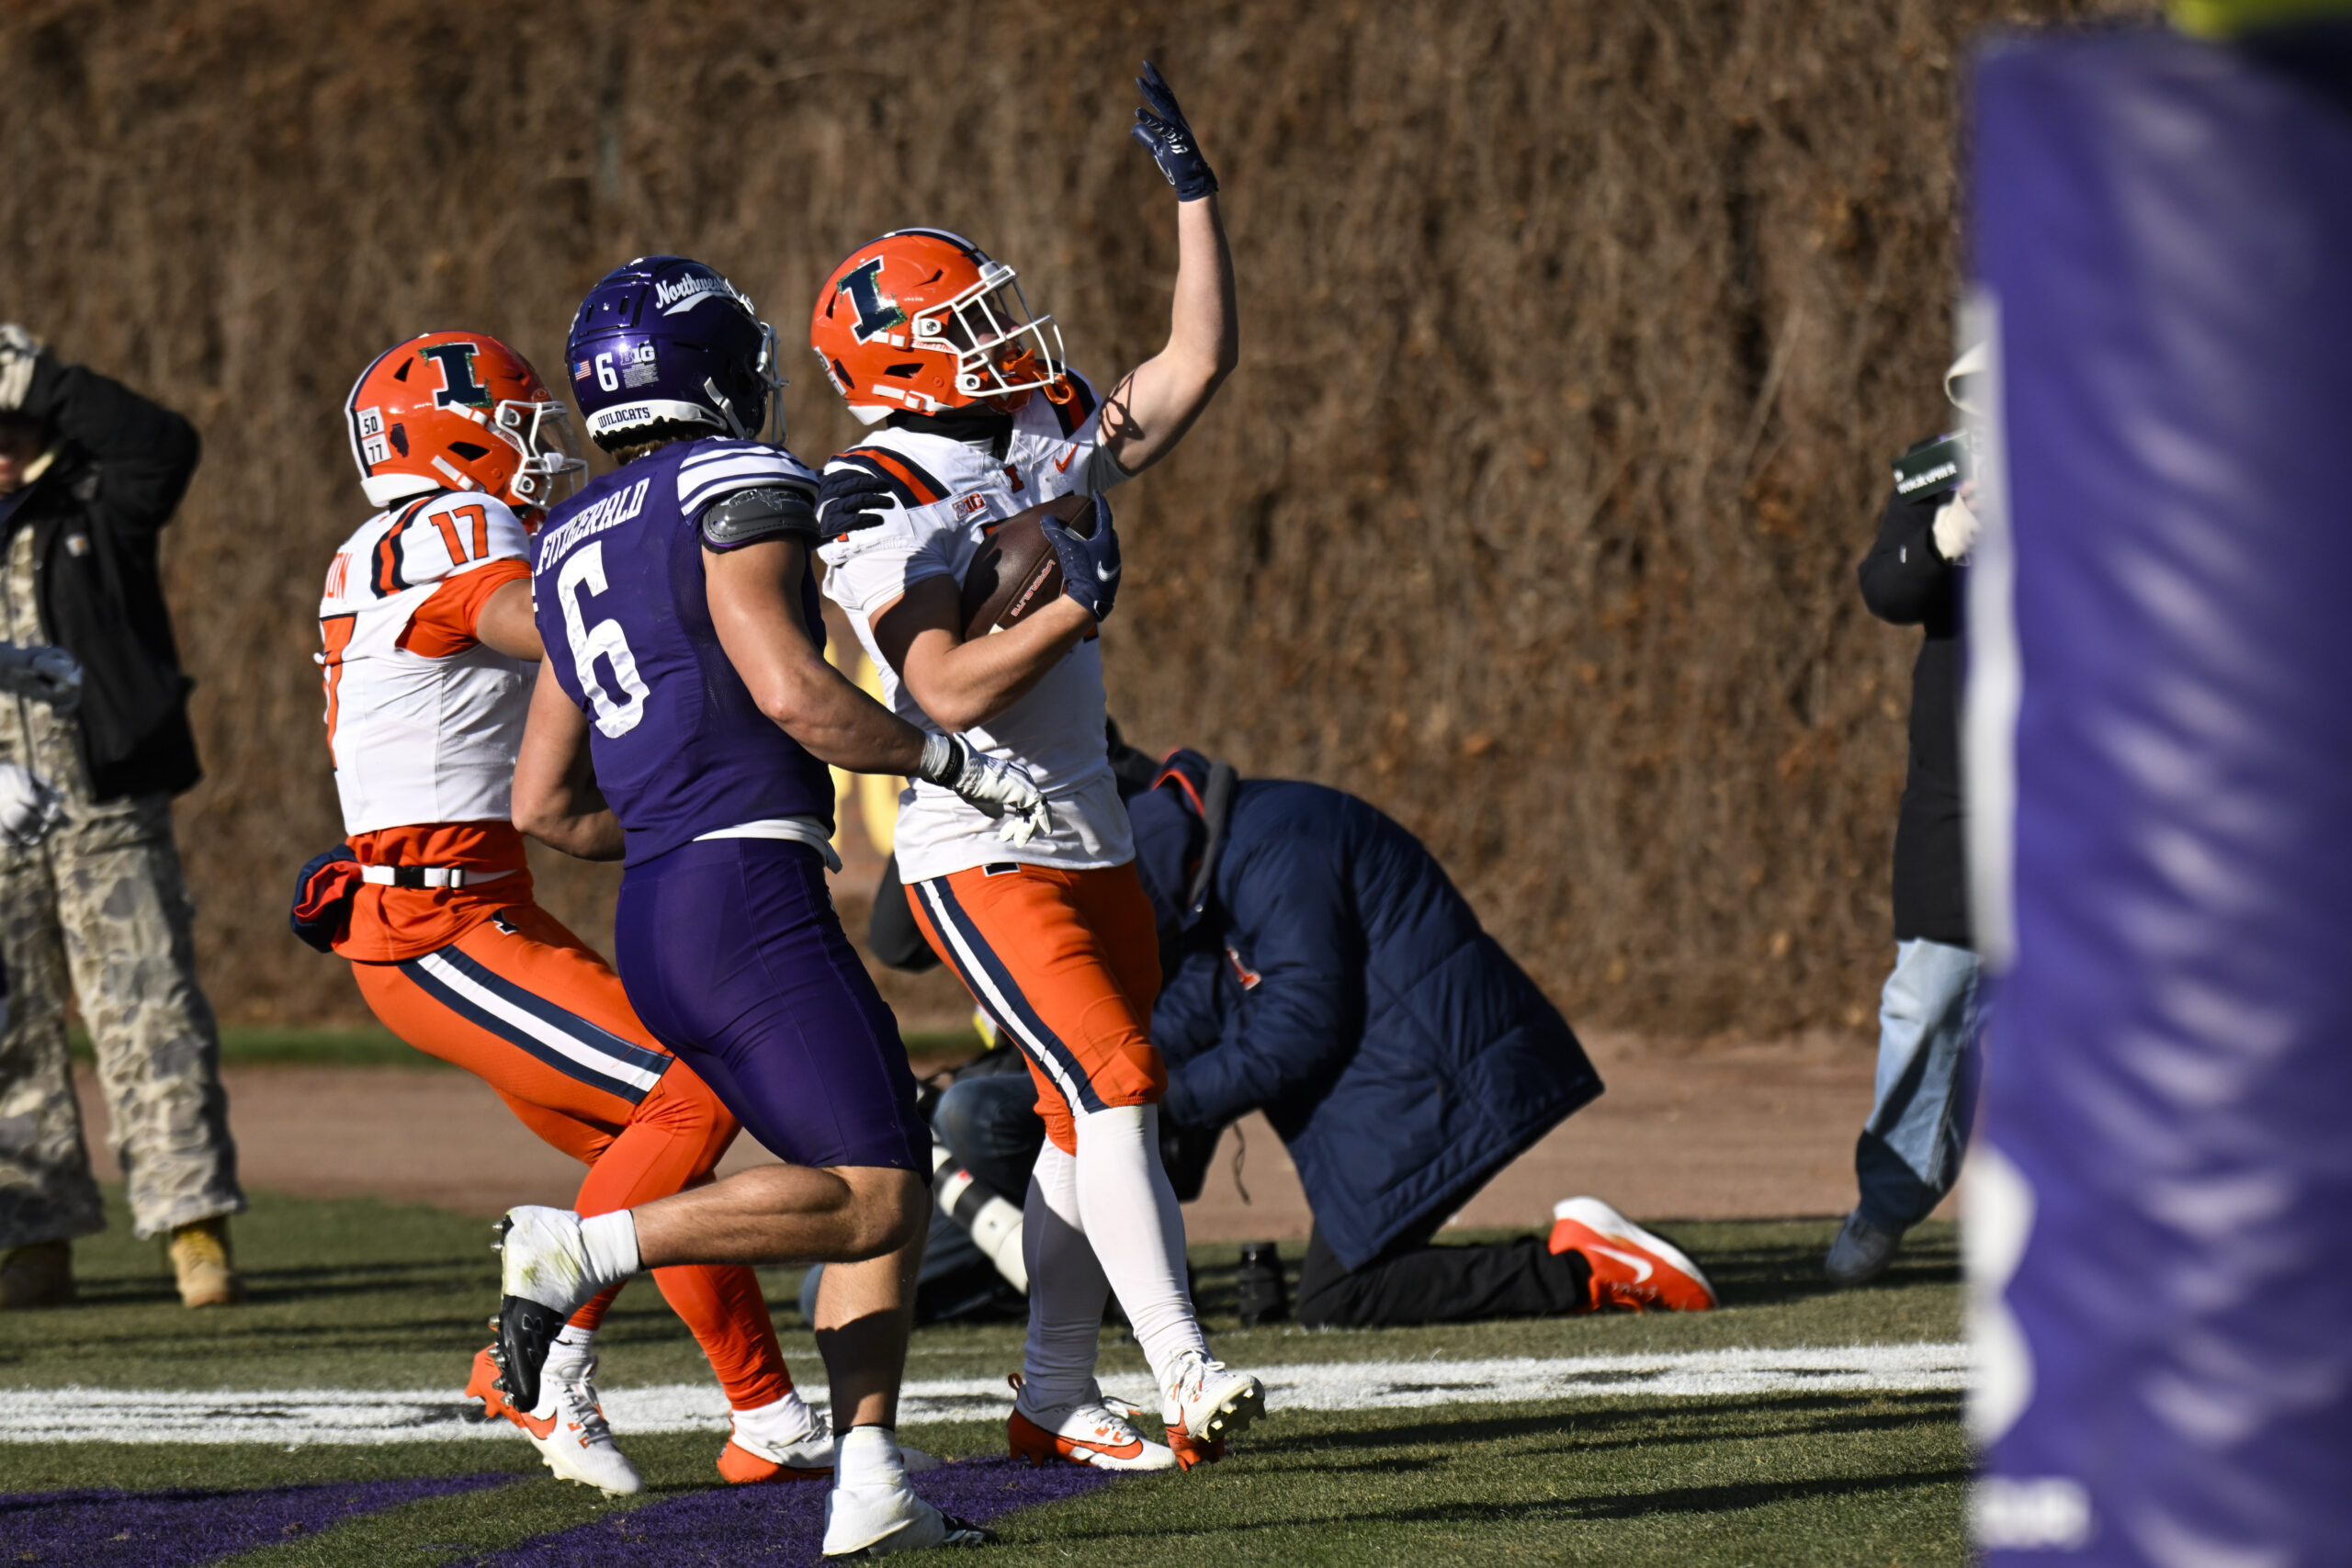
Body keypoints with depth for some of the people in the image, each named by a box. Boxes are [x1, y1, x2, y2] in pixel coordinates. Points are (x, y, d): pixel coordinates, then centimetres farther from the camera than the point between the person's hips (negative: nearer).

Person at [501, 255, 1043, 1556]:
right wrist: (953, 764, -7)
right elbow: (793, 692, -17)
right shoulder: (737, 489, -4)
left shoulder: (578, 545, 21)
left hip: (653, 917, 9)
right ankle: (582, 1249, -18)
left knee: (894, 1181, 11)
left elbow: (545, 803, 22)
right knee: (866, 1198, -12)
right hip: (749, 900, -9)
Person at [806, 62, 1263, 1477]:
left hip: (1090, 840, 8)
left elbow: (1200, 363, 12)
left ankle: (1055, 1397, 18)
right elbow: (952, 692, -24)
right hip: (979, 856, -8)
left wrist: (1194, 190, 10)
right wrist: (1077, 605, -24)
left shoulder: (1056, 444, 10)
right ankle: (1188, 1379, -25)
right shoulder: (883, 506, -15)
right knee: (1112, 1089, -19)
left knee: (1093, 1119, 10)